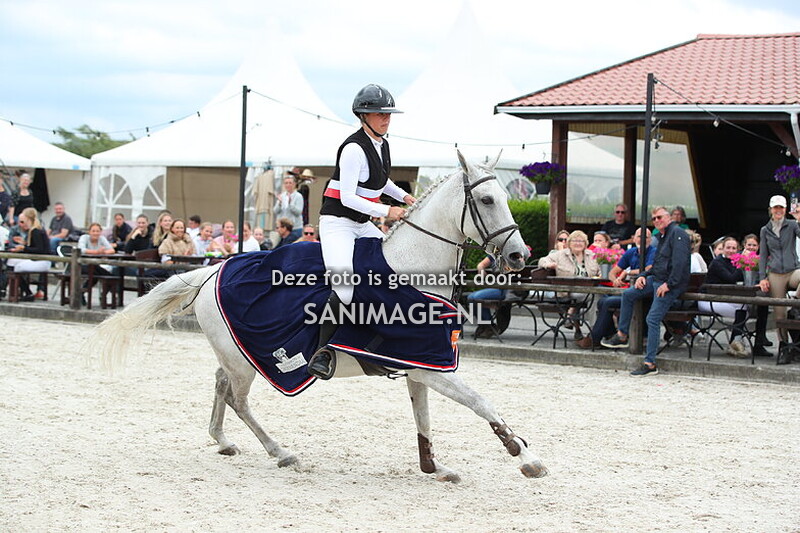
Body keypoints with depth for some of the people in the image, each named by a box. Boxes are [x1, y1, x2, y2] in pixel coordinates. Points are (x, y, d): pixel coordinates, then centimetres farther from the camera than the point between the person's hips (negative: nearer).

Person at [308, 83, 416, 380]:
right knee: (347, 288, -27)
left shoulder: (382, 145, 10)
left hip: (362, 224, 10)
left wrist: (403, 196, 15)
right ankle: (323, 351, -18)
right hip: (337, 223, -10)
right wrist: (386, 211, -20)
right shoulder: (354, 148, -18)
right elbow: (347, 198, -21)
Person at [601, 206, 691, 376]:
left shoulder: (677, 233, -12)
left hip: (672, 284, -10)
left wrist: (669, 284, -25)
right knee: (628, 294, 8)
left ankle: (650, 364, -16)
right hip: (657, 279, 10)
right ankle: (622, 336, 15)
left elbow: (680, 261, -23)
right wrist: (643, 276, 11)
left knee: (653, 319, -17)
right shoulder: (663, 237, 20)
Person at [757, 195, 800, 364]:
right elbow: (763, 255, 13)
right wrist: (762, 277, 5)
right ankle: (783, 346, 7)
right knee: (779, 312, -1)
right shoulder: (765, 230, 13)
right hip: (775, 274, 2)